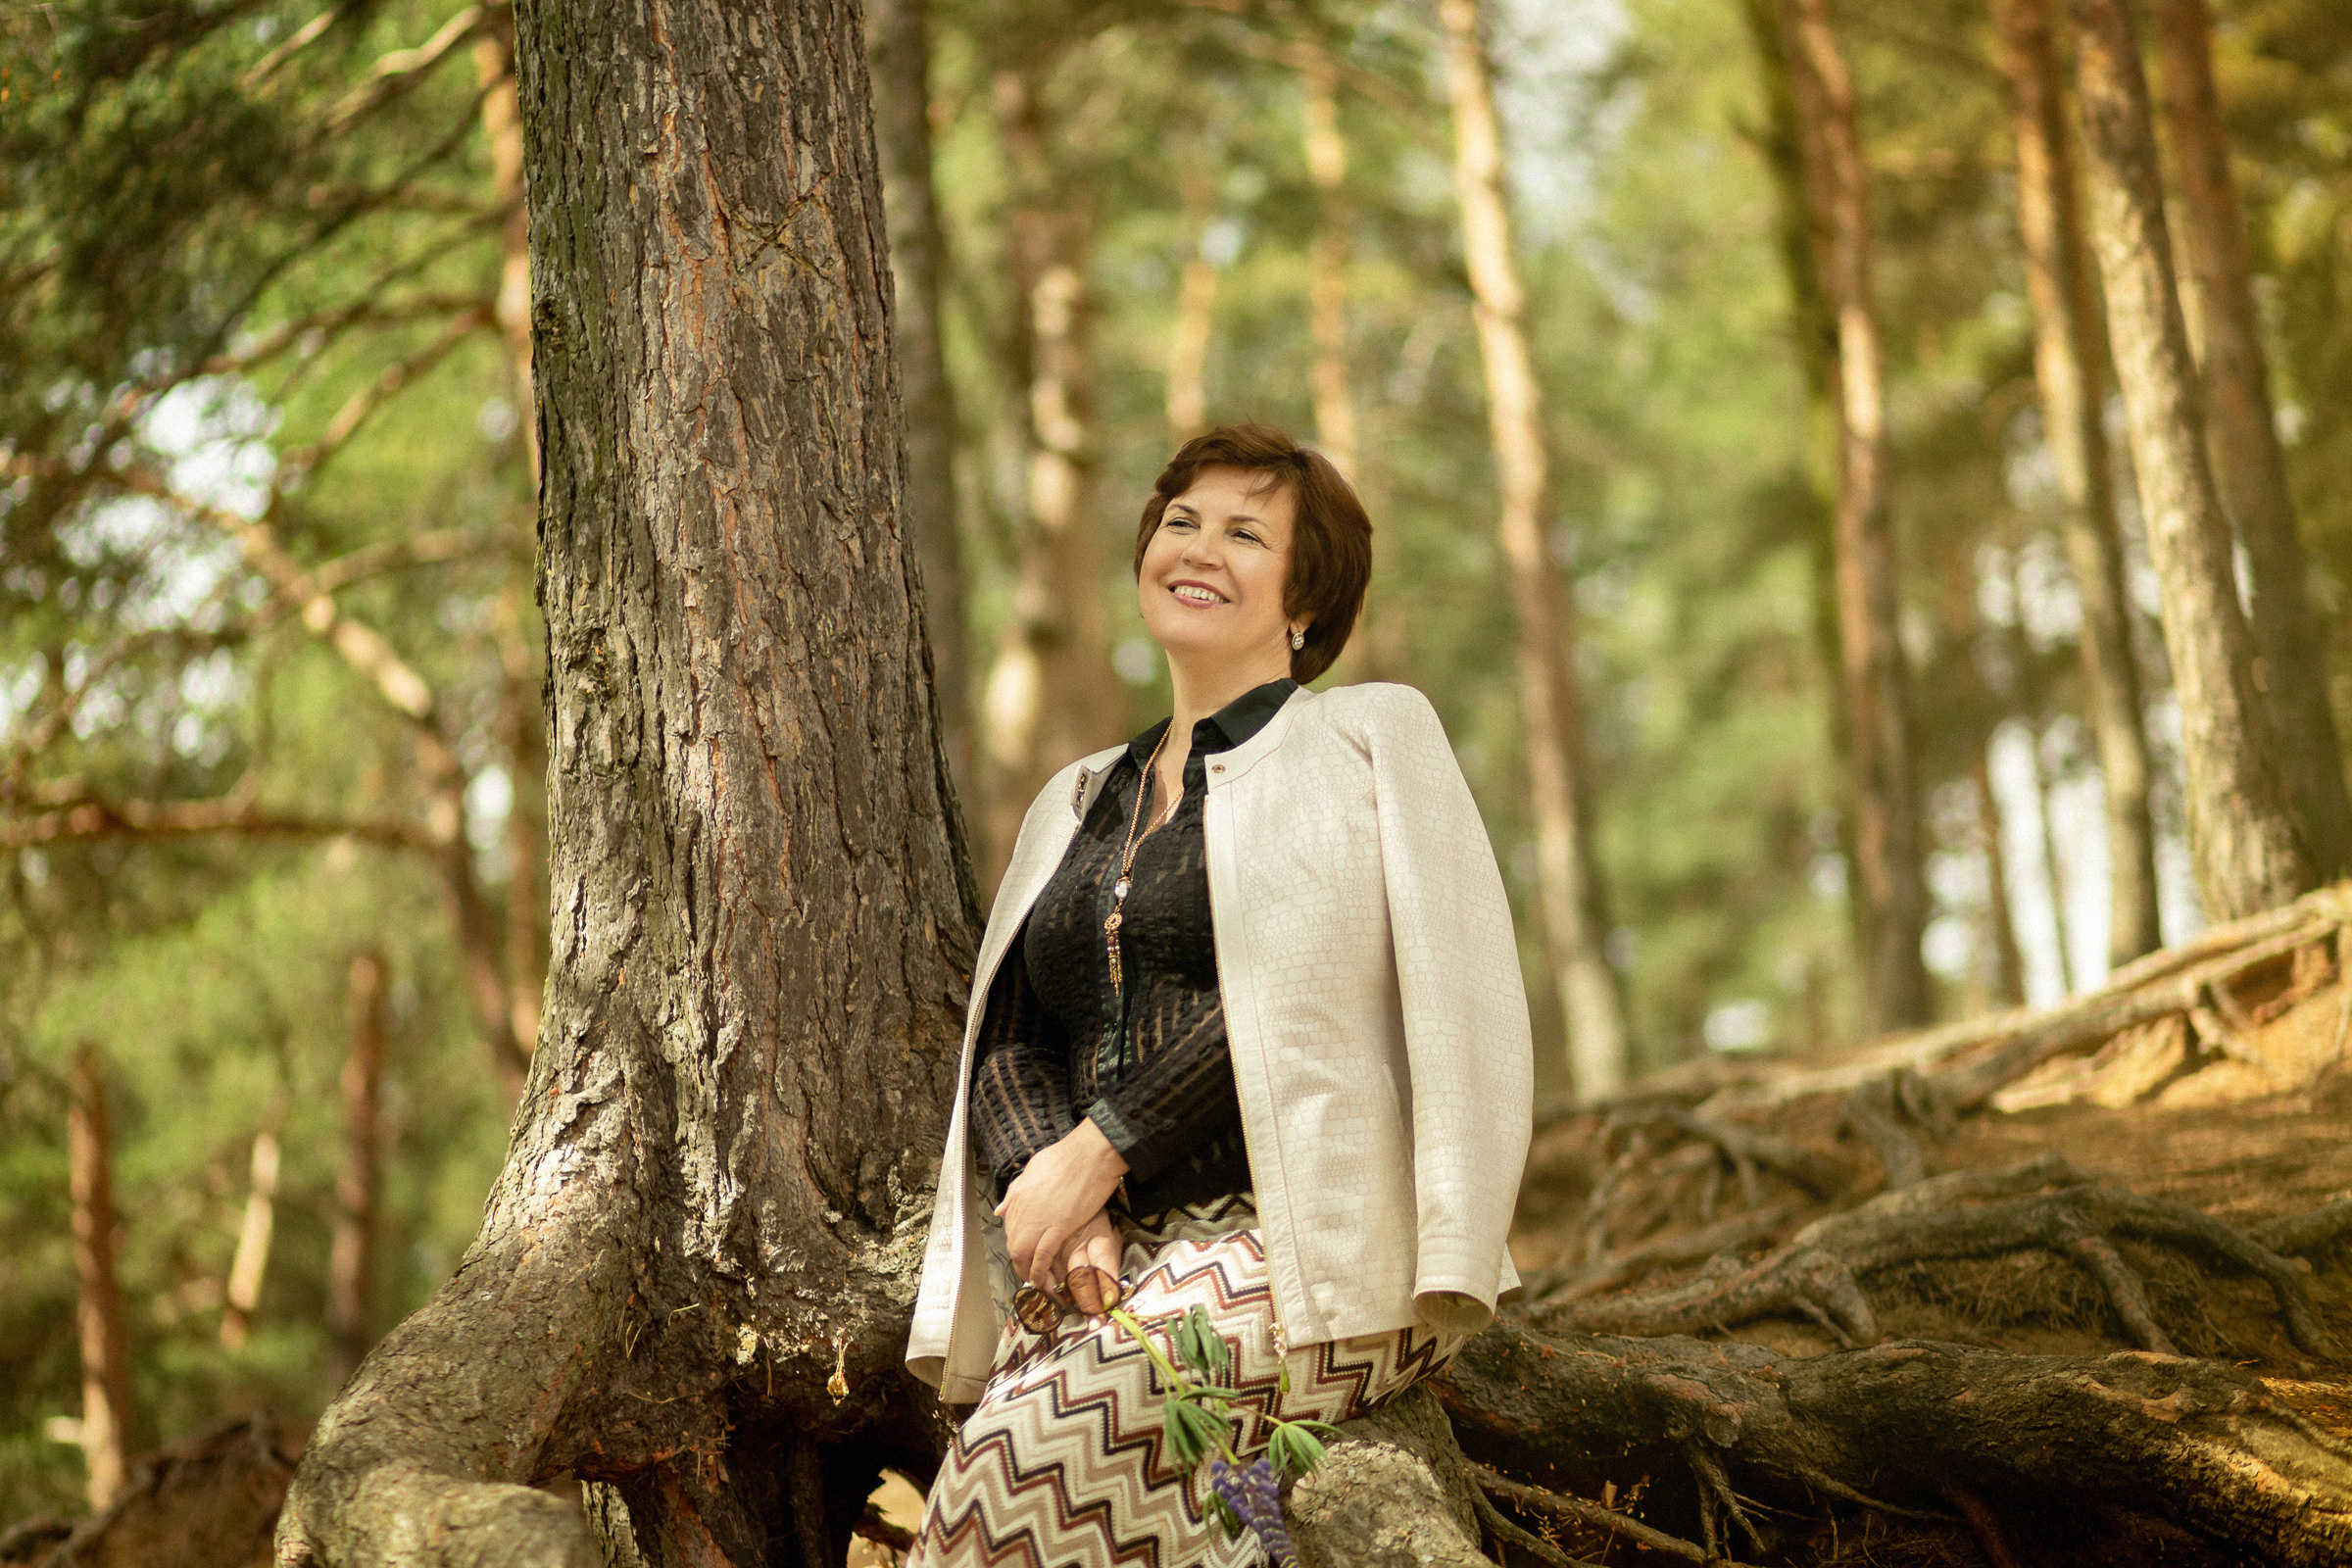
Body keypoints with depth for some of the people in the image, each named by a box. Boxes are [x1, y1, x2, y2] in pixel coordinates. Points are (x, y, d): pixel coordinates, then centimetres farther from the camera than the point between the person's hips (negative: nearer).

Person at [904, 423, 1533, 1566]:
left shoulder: (1369, 742, 8)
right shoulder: (1078, 803, 25)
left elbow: (1291, 986, -6)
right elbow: (1007, 1041, 15)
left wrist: (1100, 1151, -10)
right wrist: (1055, 1196, -6)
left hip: (1315, 1249, -5)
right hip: (1125, 1259, 5)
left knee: (1028, 1434, -29)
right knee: (1016, 1450, -26)